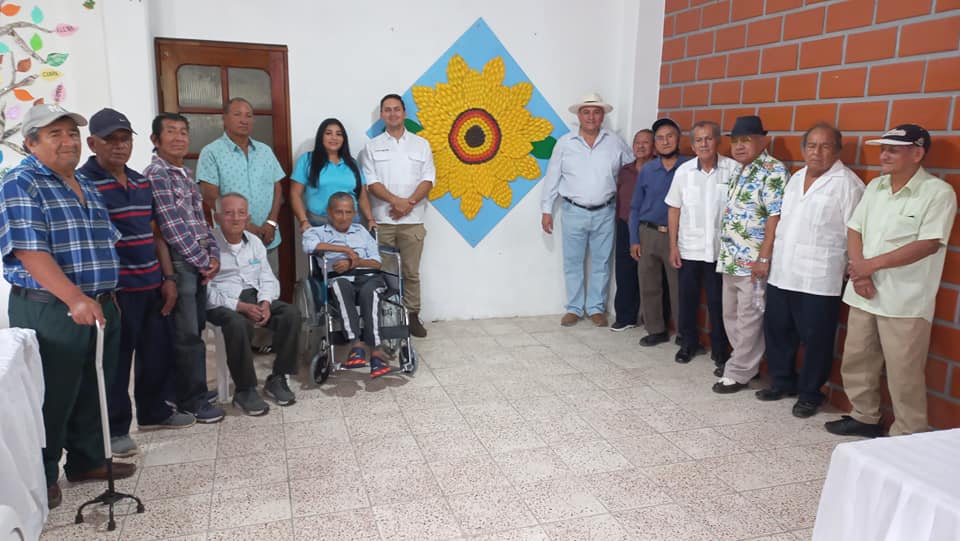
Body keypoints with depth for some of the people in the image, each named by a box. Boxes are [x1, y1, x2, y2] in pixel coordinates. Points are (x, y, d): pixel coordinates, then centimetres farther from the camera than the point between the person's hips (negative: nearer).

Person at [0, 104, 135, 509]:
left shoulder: (85, 187, 15)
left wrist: (107, 296, 18)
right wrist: (75, 299, -27)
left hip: (100, 307, 8)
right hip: (50, 311, -8)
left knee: (94, 393, 16)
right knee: (51, 399, 3)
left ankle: (88, 460, 31)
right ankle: (42, 477, 19)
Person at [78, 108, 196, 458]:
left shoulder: (141, 182, 13)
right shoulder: (83, 182, -10)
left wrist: (168, 277, 12)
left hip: (151, 285, 7)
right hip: (116, 289, -7)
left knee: (158, 352, 15)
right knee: (116, 360, 3)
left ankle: (155, 411, 33)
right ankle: (114, 429, 17)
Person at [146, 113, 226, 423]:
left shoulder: (185, 173, 16)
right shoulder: (155, 175, -11)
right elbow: (172, 227, -17)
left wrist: (213, 254, 4)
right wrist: (204, 261, -12)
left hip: (199, 262, 8)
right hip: (178, 263, -8)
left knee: (194, 329, 14)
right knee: (186, 334, -2)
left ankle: (193, 390, 26)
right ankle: (191, 400, 8)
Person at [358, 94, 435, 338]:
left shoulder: (421, 144, 9)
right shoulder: (372, 146, 7)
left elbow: (428, 180, 2)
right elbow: (371, 182, -3)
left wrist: (409, 203, -12)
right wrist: (396, 201, -17)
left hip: (412, 219, 1)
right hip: (381, 219, 0)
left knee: (411, 271, 5)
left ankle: (412, 315, 15)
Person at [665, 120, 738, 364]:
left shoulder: (733, 169, -7)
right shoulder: (683, 171, -1)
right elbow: (674, 209, 5)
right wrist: (673, 245, 1)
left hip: (720, 248, -2)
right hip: (689, 248, 2)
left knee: (718, 302, 7)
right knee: (687, 299, 11)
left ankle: (720, 349, 22)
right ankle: (689, 343, 28)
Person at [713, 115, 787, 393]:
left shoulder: (773, 171, -12)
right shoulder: (739, 172, 16)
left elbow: (776, 216, -18)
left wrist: (764, 258, -21)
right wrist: (726, 253, 16)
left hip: (753, 260, -9)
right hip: (731, 258, 9)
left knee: (748, 319, 1)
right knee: (730, 315, 17)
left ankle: (739, 372, 10)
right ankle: (742, 360, 32)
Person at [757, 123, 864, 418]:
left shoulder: (847, 184, -9)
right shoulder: (795, 178, 14)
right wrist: (771, 258, 16)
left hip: (818, 280, -7)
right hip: (781, 274, 7)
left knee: (815, 339, 4)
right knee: (777, 330, 15)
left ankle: (810, 393, 20)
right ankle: (782, 381, 33)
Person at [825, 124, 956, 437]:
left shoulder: (938, 193, -9)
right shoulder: (875, 187, 11)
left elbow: (928, 244, -16)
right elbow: (854, 230, 8)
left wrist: (872, 264, -17)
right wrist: (858, 271, -8)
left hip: (904, 301, -6)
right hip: (864, 294, 6)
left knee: (903, 374, 0)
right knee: (856, 361, 16)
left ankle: (907, 437, 15)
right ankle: (864, 417, 34)